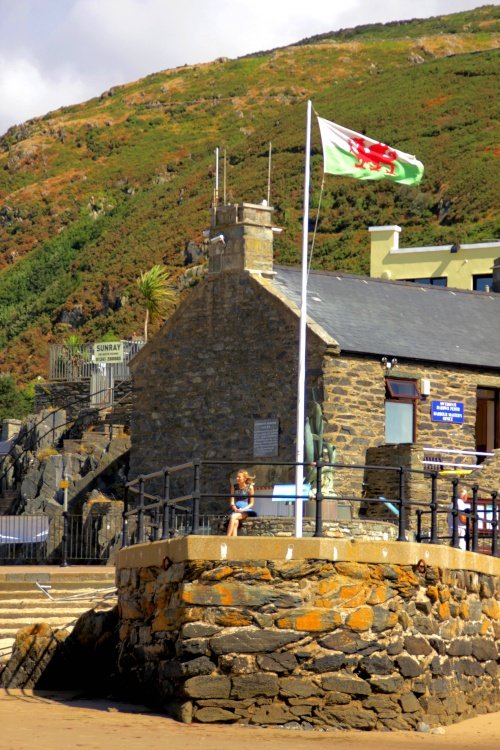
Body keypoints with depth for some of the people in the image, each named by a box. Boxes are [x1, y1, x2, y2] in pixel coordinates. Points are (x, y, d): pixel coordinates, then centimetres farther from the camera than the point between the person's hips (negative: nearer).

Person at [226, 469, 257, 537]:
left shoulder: (250, 487, 0)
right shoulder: (234, 487, 9)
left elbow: (251, 503, 1)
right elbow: (232, 502, 6)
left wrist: (243, 509, -15)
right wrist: (235, 509, -15)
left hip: (246, 510, -3)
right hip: (236, 510, 3)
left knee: (233, 517, -33)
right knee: (235, 523, -32)